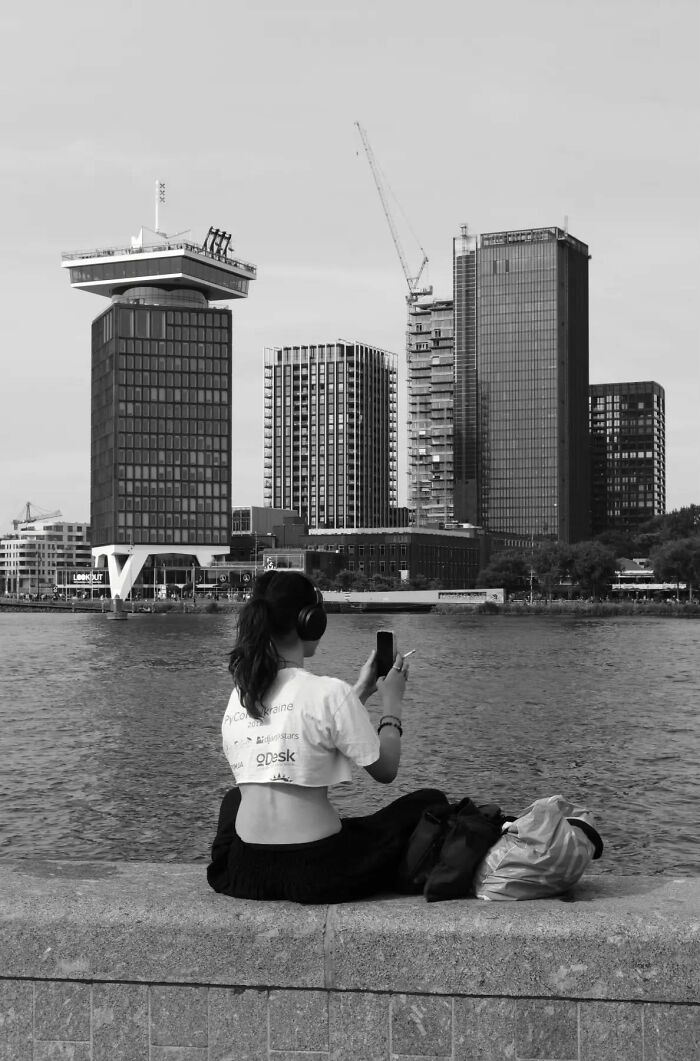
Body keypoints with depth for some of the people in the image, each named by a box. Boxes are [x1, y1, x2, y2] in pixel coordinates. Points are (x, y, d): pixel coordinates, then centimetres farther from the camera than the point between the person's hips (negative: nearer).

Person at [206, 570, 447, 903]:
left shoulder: (239, 695, 7)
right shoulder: (329, 692, -13)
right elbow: (385, 770, -5)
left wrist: (360, 692, 24)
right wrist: (392, 704, 9)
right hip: (316, 872, -5)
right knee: (430, 802, 13)